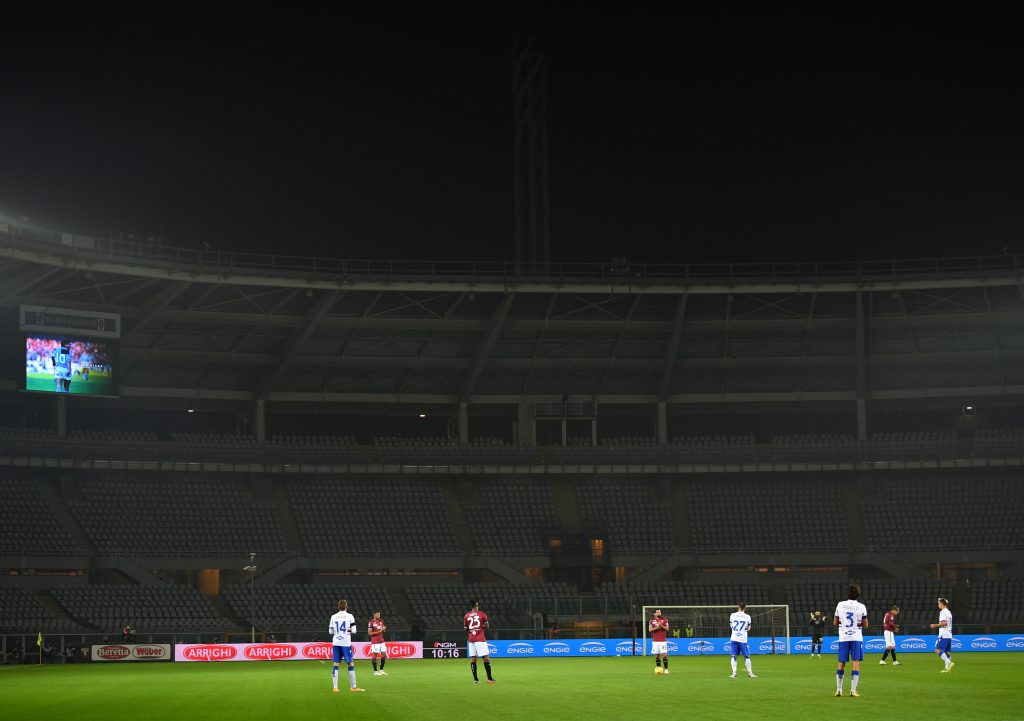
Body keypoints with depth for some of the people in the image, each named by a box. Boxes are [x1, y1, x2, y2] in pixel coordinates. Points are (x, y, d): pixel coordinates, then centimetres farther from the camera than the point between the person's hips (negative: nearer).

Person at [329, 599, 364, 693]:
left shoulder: (333, 617, 6)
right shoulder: (350, 616, -3)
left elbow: (330, 631, 8)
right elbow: (353, 631, -7)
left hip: (336, 643, 3)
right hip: (346, 643, -3)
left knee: (336, 664, 4)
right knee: (350, 664, 4)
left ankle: (335, 687, 0)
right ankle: (353, 687, 7)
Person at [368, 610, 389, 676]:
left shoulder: (381, 621, 12)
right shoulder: (371, 622, -9)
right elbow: (369, 633, -13)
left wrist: (384, 629, -4)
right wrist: (378, 631, -19)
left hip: (381, 641, 7)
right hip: (375, 642, -7)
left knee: (384, 655, 6)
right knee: (375, 655, -4)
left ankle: (381, 670, 16)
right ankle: (375, 671, 1)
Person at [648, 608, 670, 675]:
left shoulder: (664, 620, 5)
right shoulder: (651, 621, 5)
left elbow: (667, 628, -1)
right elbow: (650, 630, -3)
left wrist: (661, 626, -19)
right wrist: (656, 627, -17)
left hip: (663, 640, -1)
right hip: (655, 641, 1)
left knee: (664, 654, -10)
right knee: (656, 656, 2)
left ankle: (666, 669, -8)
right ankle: (659, 669, 9)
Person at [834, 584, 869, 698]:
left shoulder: (840, 605, 1)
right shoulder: (861, 607, -5)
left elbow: (835, 623, 8)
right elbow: (865, 625, -1)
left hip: (843, 638, 2)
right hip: (856, 638, -2)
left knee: (841, 663, 10)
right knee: (856, 663, -1)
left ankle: (839, 689, 10)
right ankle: (853, 690, -8)